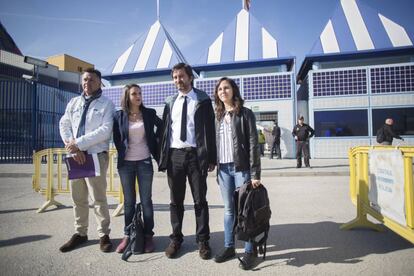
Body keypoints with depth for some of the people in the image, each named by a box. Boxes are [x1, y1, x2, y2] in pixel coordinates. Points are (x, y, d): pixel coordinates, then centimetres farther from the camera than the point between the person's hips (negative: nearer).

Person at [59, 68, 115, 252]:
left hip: (96, 156, -5)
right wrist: (72, 147, -9)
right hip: (75, 155, 5)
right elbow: (64, 125, 7)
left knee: (98, 198, -3)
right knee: (78, 198, 12)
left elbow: (105, 130, -13)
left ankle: (104, 234, 11)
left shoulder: (106, 103, -1)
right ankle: (80, 233, 26)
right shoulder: (73, 102, 14)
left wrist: (78, 143, -16)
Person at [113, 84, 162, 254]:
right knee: (129, 201, 7)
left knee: (146, 200, 4)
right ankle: (127, 235, 19)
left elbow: (161, 125, 17)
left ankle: (148, 236, 14)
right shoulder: (119, 116, 1)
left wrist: (155, 141, 9)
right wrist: (122, 151, 6)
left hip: (145, 162, 0)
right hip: (126, 163, 0)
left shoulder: (149, 114, 2)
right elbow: (116, 138, 11)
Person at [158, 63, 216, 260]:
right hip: (174, 154, 3)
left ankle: (202, 240, 19)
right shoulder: (170, 102, 13)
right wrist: (162, 157, 4)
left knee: (200, 200, 5)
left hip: (195, 155, -3)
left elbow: (210, 129, -1)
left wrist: (211, 158, -7)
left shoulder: (203, 100, 2)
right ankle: (176, 239, 26)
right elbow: (164, 130, 11)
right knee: (176, 201, 11)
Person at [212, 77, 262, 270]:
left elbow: (253, 144, -8)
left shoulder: (245, 113, -2)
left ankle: (250, 251, 14)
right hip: (223, 169, 5)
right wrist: (214, 164, 5)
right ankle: (229, 247, 24)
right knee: (229, 210, 12)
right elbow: (216, 143, 13)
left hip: (241, 167, -5)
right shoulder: (218, 116, 14)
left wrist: (255, 174, -13)